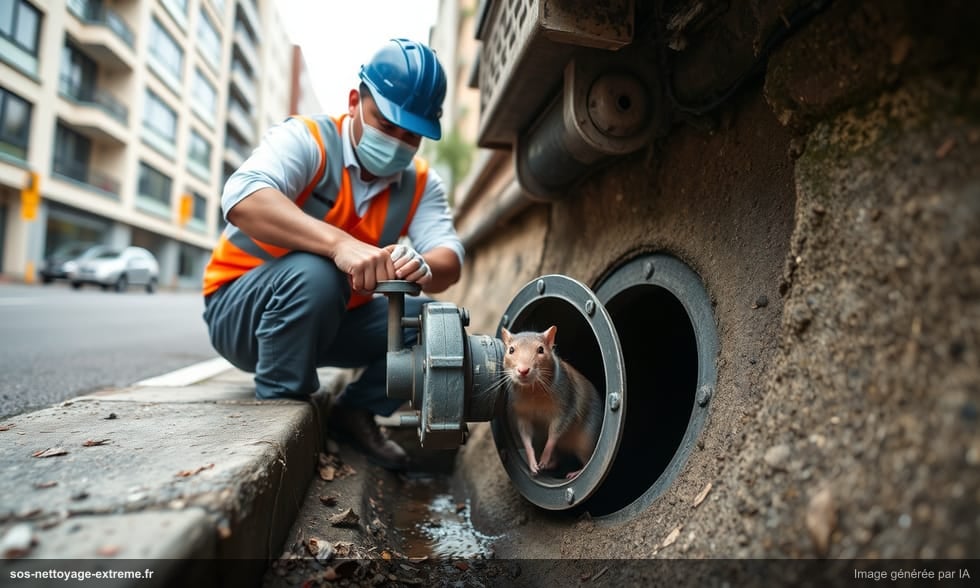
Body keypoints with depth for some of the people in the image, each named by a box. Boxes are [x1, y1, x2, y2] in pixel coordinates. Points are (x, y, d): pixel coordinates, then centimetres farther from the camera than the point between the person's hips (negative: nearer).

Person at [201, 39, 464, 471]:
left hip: (332, 321, 5)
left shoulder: (422, 184, -3)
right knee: (314, 273, -35)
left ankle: (355, 411, 3)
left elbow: (449, 261, -17)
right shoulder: (306, 139, -17)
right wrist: (340, 243, -50)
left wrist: (423, 269, -42)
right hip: (240, 310, -4)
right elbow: (242, 198, -36)